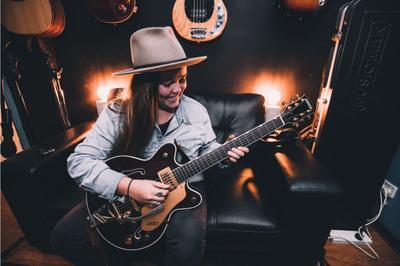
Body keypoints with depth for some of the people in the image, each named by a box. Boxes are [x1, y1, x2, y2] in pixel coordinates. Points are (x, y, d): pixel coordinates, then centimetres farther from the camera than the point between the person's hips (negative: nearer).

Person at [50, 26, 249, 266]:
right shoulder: (117, 113, -10)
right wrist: (127, 186, -26)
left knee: (189, 241, -29)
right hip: (124, 192, 1)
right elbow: (79, 161, -12)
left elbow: (208, 148, 9)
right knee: (65, 235, -10)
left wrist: (225, 153, -14)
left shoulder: (196, 111, -3)